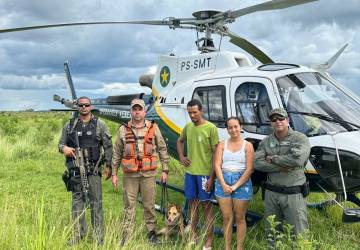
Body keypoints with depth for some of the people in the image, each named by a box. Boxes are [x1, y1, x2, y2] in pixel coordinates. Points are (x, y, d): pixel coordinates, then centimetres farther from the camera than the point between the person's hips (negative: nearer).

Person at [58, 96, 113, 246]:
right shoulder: (69, 125, 9)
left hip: (93, 169, -2)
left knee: (96, 202, -1)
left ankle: (98, 236, 8)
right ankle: (78, 234, 20)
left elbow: (108, 146, 3)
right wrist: (64, 148, -10)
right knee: (77, 201, 9)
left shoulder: (99, 125, 2)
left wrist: (108, 166, -1)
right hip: (75, 169, 3)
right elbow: (61, 143, 15)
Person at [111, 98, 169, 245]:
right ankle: (126, 235, 16)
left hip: (148, 174, 0)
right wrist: (114, 174, 5)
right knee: (129, 206, 7)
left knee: (149, 204, 9)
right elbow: (116, 153, 7)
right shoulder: (123, 129, 3)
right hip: (130, 175, 0)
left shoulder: (153, 128, 2)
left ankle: (151, 232, 25)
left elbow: (162, 150, 6)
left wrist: (165, 170, 3)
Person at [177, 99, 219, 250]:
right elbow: (180, 141, 24)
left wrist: (212, 177, -15)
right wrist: (181, 157, 7)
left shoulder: (211, 128, -12)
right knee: (192, 204, 15)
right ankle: (193, 236, 30)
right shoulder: (188, 127, 5)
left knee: (207, 205, 4)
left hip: (205, 173, -5)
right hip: (190, 172, 5)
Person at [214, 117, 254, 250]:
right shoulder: (222, 144, 7)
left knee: (240, 218, 6)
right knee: (227, 218, 7)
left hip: (242, 182, -2)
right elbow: (217, 165, 0)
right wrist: (224, 184, -12)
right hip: (223, 182, 2)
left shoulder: (247, 145, 0)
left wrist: (235, 186, -12)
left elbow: (249, 169, -6)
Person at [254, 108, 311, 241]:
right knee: (271, 232, 16)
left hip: (293, 194, -4)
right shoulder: (266, 142, 7)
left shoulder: (300, 139, -5)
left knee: (299, 233, 1)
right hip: (271, 193, 4)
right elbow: (257, 163, -5)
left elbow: (297, 159, -23)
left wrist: (272, 158, -11)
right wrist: (281, 167, -16)